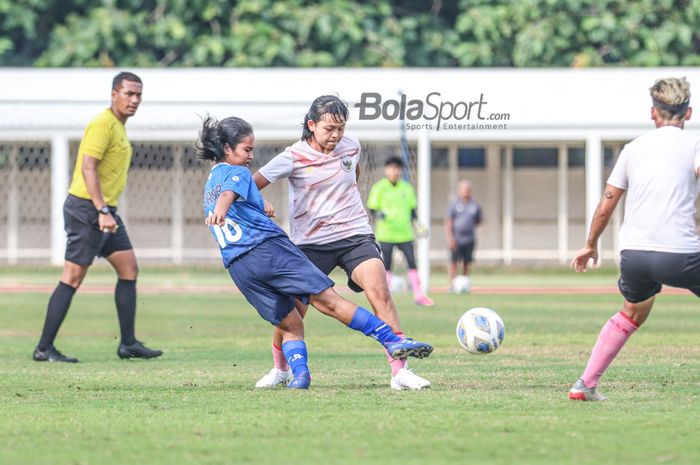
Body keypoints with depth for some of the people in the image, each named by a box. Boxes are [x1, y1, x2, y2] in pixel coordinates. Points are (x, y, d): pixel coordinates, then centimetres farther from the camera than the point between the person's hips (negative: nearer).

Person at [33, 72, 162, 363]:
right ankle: (44, 349, -5)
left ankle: (128, 343, 10)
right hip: (87, 208, -10)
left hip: (104, 210, 10)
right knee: (73, 277, -8)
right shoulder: (103, 124, -14)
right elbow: (88, 168, -22)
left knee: (129, 268, 7)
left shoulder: (118, 126, 17)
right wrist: (102, 212, -28)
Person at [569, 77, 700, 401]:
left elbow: (605, 206, 20)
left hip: (633, 253, 5)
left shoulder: (633, 149, 16)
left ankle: (585, 384, 26)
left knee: (633, 313, 29)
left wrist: (590, 245, 32)